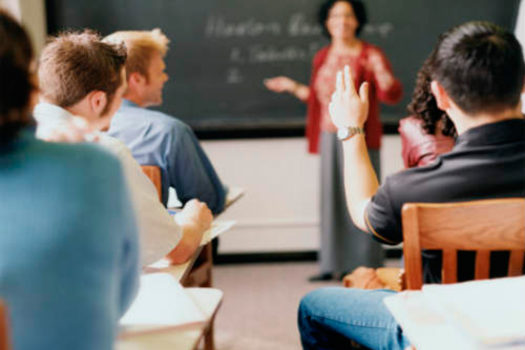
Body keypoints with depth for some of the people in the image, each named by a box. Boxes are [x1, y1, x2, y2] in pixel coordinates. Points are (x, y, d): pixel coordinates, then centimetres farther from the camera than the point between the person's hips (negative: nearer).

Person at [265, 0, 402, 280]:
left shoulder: (370, 55, -4)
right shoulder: (322, 58, 13)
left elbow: (392, 96, -11)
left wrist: (382, 77, -29)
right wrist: (293, 88, 17)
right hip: (329, 136, 5)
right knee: (332, 197, 6)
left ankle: (365, 265, 2)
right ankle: (333, 265, 12)